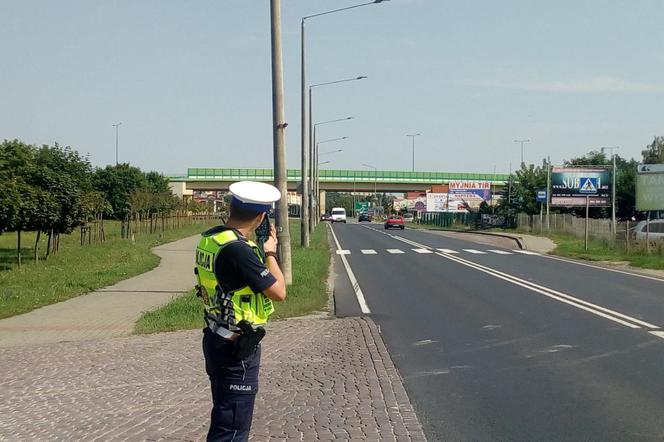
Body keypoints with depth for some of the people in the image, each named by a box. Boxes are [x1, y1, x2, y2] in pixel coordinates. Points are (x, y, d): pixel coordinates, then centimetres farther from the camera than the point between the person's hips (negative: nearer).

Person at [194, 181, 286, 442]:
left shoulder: (209, 239, 2)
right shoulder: (238, 250, -26)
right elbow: (278, 292, -18)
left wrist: (259, 249, 10)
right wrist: (270, 252, -5)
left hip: (215, 340, 9)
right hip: (237, 348, -9)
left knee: (225, 413, 24)